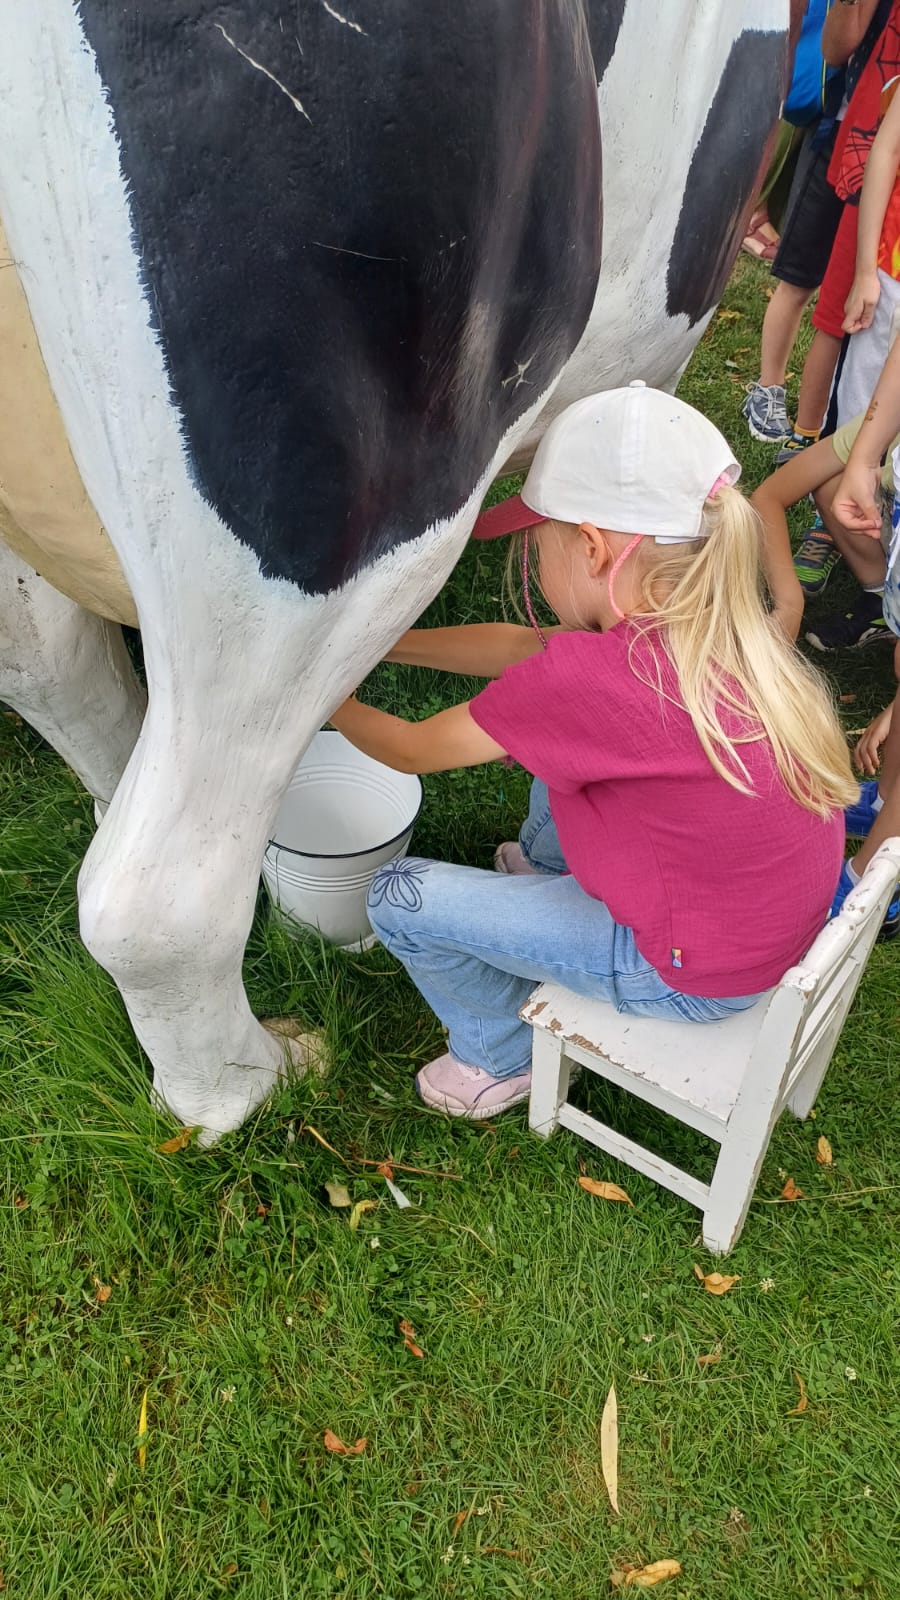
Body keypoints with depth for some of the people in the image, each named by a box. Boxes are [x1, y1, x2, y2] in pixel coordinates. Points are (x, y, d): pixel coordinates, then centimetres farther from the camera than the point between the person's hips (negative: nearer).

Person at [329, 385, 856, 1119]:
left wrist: (332, 700, 8)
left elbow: (412, 751, -13)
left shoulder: (583, 677, -31)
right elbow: (525, 646, 6)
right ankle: (540, 865, 47)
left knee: (399, 897, -2)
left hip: (694, 973, -7)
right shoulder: (725, 624, -7)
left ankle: (501, 1058, 22)